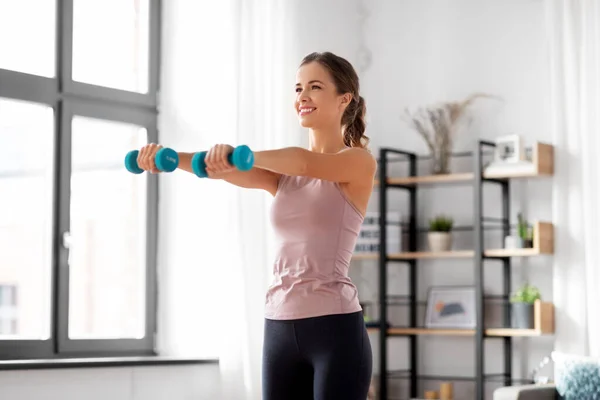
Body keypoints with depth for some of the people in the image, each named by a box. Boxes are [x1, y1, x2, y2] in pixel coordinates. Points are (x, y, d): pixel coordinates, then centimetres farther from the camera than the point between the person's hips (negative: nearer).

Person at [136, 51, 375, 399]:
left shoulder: (359, 161, -3)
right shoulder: (284, 172, 15)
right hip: (281, 329, 7)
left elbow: (305, 162, -25)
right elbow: (232, 172, -4)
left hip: (334, 330, -7)